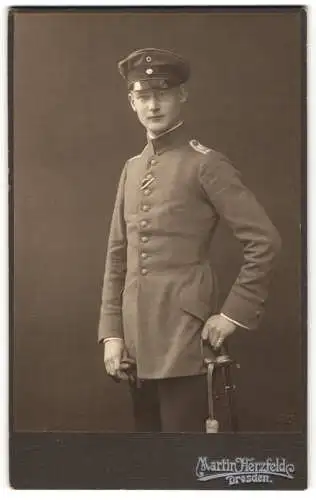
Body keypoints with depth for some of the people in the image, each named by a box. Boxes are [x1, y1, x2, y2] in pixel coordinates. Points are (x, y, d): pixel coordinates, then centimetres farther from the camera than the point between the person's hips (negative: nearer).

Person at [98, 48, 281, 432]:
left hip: (183, 332, -6)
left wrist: (234, 313, -10)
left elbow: (264, 240, -10)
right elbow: (117, 255, 13)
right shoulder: (132, 168, 13)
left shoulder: (206, 163, -7)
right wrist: (112, 330, 7)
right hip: (136, 336, 6)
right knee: (146, 427, 14)